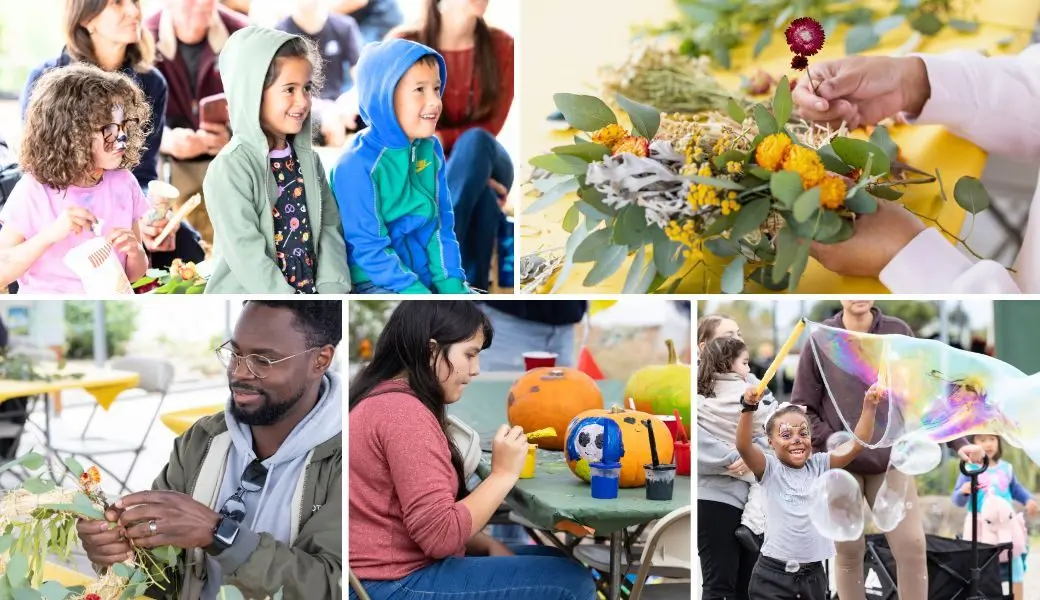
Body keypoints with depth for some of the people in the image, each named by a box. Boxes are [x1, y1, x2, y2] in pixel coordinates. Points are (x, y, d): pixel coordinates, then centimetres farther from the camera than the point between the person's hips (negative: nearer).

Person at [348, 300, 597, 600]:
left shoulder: (387, 399, 15)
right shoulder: (404, 411, -18)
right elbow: (440, 535, -22)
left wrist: (488, 546, 3)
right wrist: (503, 474, -14)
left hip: (401, 567, 11)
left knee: (556, 561, 17)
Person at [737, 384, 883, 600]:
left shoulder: (819, 465, 6)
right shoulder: (770, 469, -4)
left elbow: (857, 443, -2)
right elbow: (743, 446, -22)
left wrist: (869, 406, -15)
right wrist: (749, 407, -36)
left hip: (813, 574, 4)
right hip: (773, 574, -3)